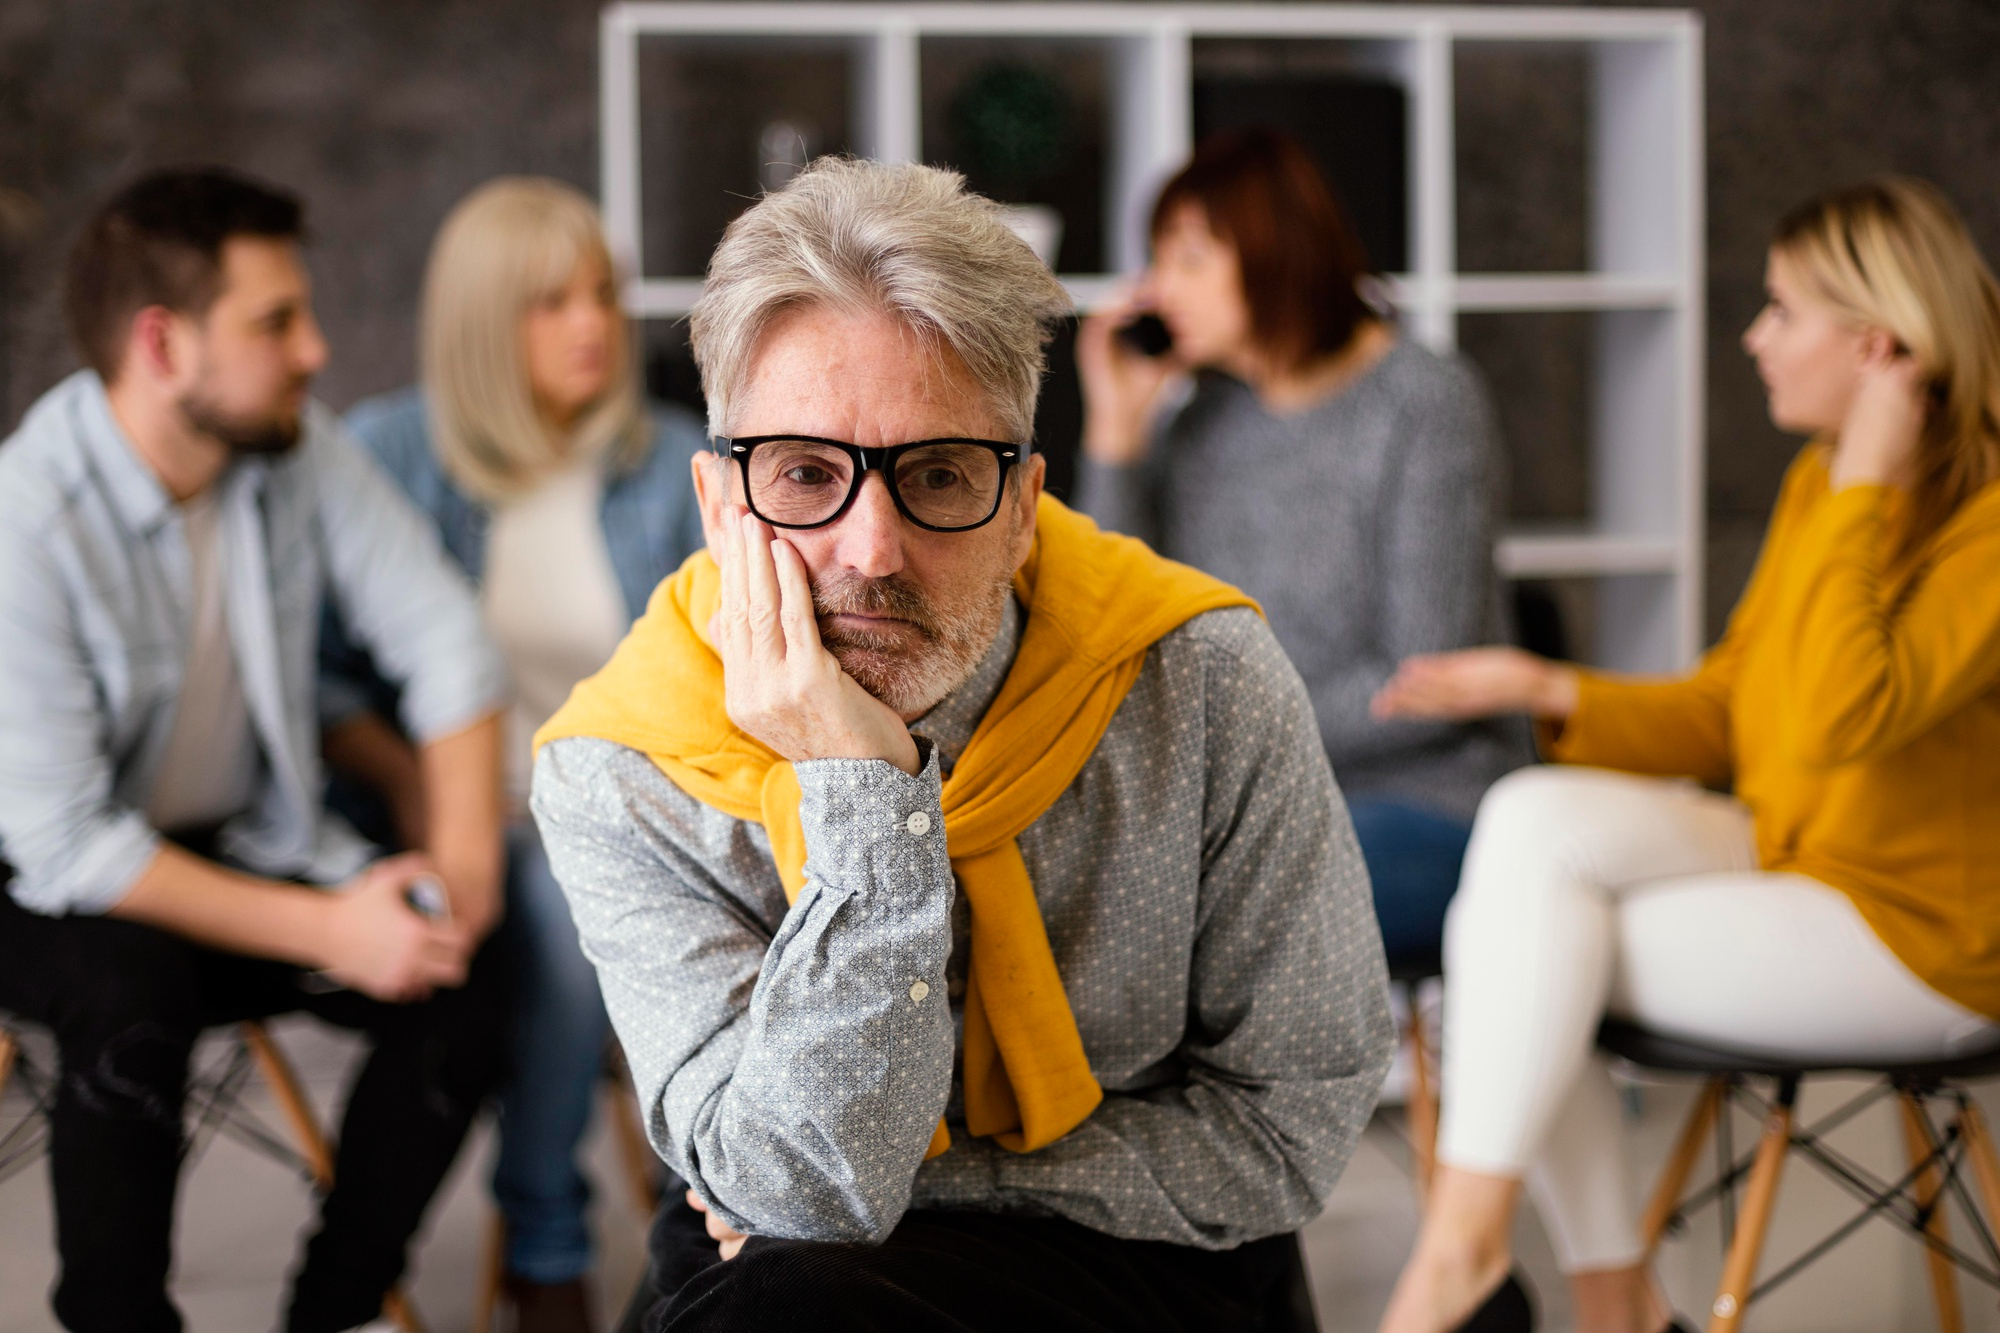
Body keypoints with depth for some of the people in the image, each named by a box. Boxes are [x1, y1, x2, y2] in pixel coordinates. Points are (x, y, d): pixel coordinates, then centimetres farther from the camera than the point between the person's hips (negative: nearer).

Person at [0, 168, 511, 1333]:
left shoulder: (301, 449, -8)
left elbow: (440, 634, -2)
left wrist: (465, 852, -17)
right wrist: (325, 932, -27)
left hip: (250, 840, 5)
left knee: (464, 975, -17)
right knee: (132, 989, -36)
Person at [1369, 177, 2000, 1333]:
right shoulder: (1819, 485, 7)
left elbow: (1839, 719, -31)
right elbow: (1723, 713, 12)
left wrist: (1866, 491, -26)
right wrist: (1552, 693, -2)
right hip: (1779, 852, 8)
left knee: (1539, 938, -19)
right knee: (1533, 817, -15)